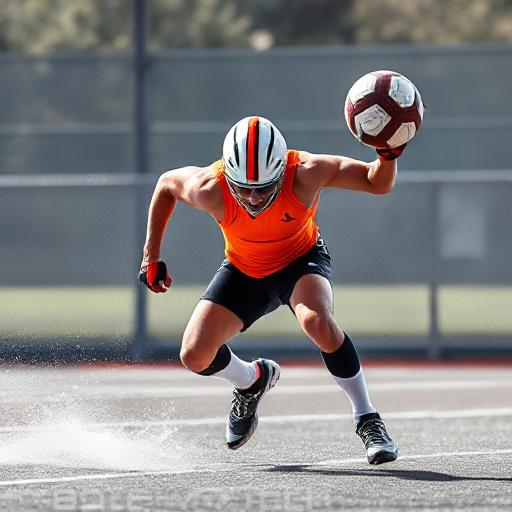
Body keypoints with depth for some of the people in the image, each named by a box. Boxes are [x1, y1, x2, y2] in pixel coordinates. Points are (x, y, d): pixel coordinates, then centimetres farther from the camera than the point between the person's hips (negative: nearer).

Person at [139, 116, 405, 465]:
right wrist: (151, 256, -1)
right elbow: (166, 183, -7)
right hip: (244, 271, 2)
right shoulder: (210, 190, -31)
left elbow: (378, 183, -23)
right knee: (195, 356, -12)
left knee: (317, 321, -35)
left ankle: (368, 420, -17)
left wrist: (388, 155, -45)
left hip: (301, 260, -2)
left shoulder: (306, 174, -34)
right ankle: (252, 380, 24)